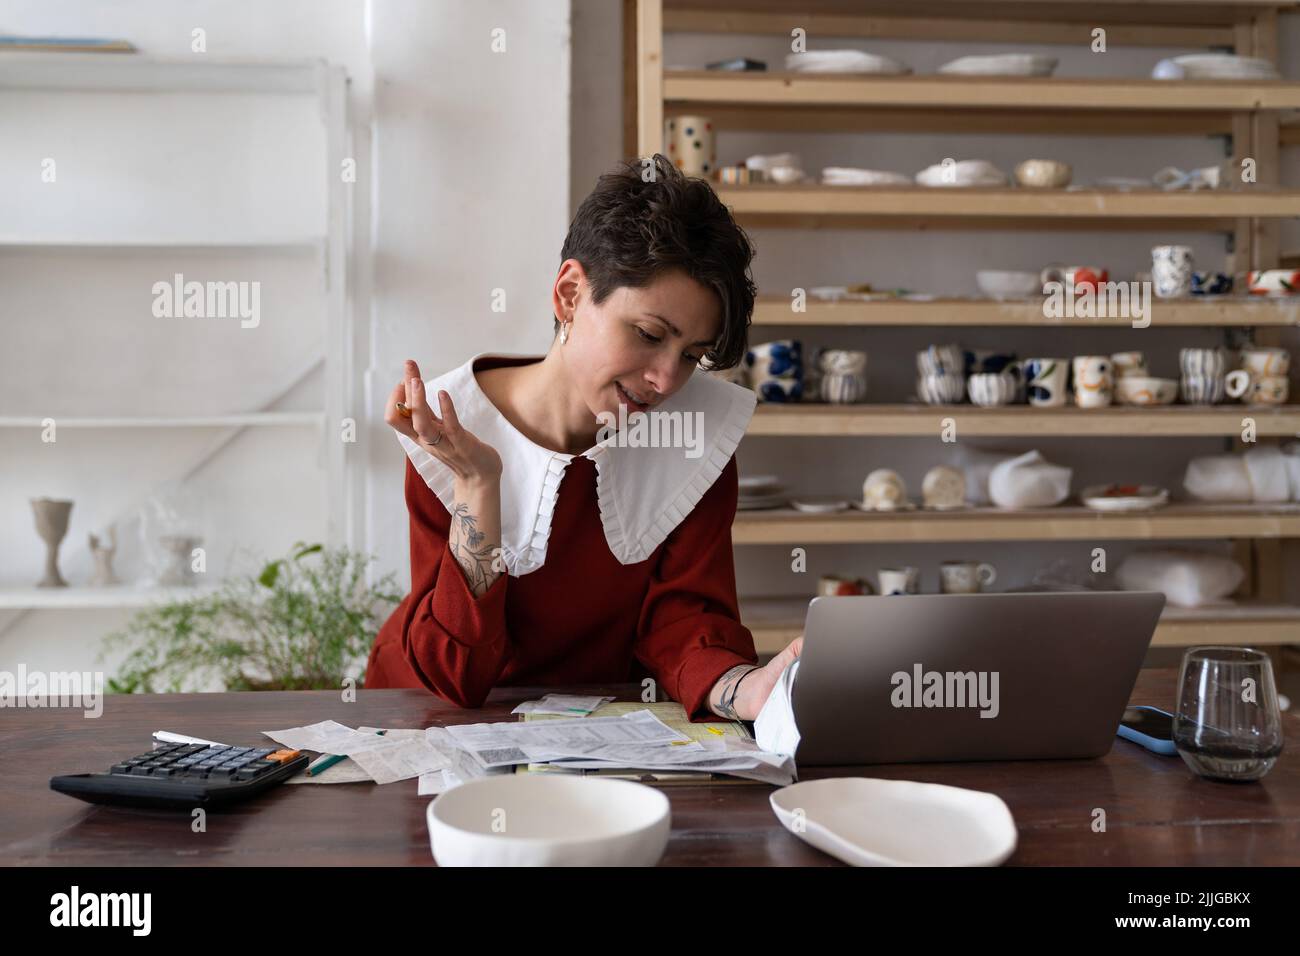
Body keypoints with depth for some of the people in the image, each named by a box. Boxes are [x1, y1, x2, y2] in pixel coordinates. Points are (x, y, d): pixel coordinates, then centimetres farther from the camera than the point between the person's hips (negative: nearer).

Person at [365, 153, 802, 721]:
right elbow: (453, 676, -15)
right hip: (437, 724, -1)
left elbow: (680, 616, -8)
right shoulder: (447, 433, -13)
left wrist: (746, 688, -29)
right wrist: (478, 485, -26)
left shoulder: (704, 429, -7)